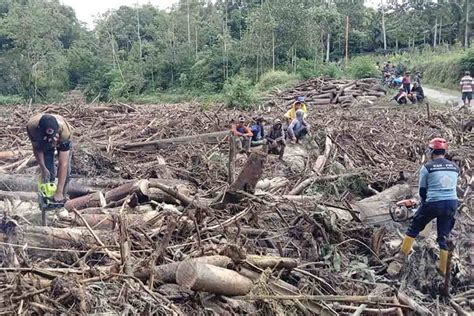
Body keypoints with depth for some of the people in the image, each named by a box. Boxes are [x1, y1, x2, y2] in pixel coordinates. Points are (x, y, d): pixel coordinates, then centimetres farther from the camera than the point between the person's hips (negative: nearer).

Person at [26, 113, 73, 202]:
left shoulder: (64, 131, -45)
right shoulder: (31, 126, -40)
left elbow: (63, 164, -41)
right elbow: (37, 148, -18)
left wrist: (59, 192, -40)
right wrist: (43, 169, -24)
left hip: (61, 140, -1)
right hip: (42, 141, 1)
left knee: (65, 170, -10)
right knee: (48, 171, -10)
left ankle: (61, 195, 13)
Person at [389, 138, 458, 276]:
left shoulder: (427, 168, -5)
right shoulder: (454, 167, 8)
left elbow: (422, 190, 1)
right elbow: (451, 186, 15)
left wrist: (425, 203, 20)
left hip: (434, 203, -4)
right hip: (452, 203, 4)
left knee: (414, 228, 15)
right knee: (444, 236, 14)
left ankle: (401, 255, 19)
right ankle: (444, 269, 20)